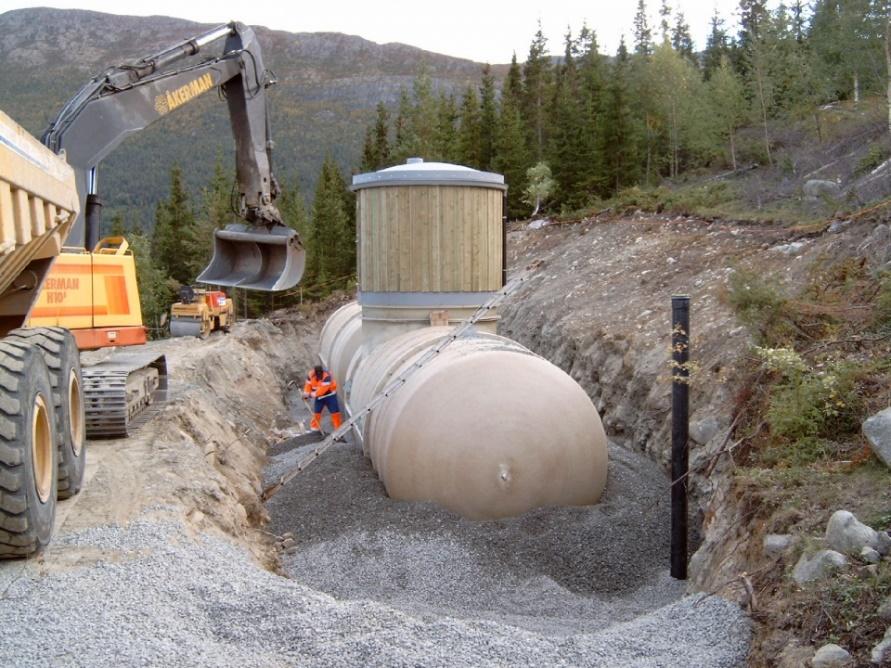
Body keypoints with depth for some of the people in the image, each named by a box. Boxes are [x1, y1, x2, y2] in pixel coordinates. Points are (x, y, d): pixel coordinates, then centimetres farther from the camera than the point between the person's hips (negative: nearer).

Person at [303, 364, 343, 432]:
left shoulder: (327, 376, -31)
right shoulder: (310, 375, -13)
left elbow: (323, 389, -34)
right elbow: (308, 385, -2)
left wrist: (314, 394, -30)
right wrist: (306, 394, -17)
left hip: (329, 395, -4)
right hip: (319, 396, 4)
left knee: (335, 411, -2)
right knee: (316, 411, 9)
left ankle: (338, 428, 8)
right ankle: (315, 427, 24)